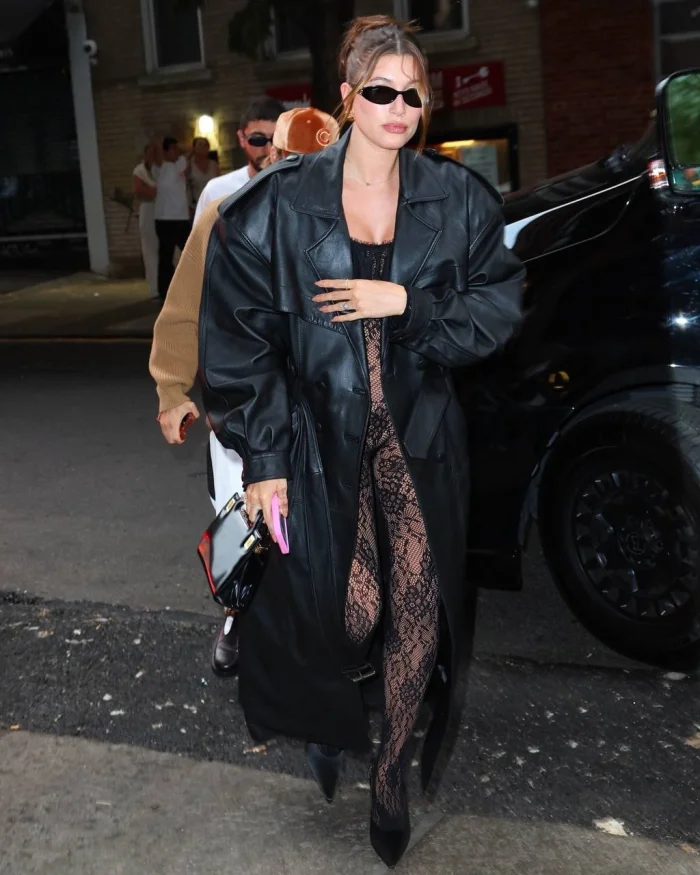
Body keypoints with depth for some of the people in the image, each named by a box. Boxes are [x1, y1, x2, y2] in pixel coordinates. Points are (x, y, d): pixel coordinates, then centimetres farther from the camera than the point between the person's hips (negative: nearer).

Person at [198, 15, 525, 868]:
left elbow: (500, 307, 2)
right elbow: (239, 334, -4)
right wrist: (264, 458, -6)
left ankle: (391, 763, 21)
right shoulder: (278, 203, -5)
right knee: (345, 610, 0)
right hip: (319, 436, -1)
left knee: (420, 598, -4)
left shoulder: (457, 198, 1)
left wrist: (406, 302, -14)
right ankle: (325, 724, 36)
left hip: (420, 436, 2)